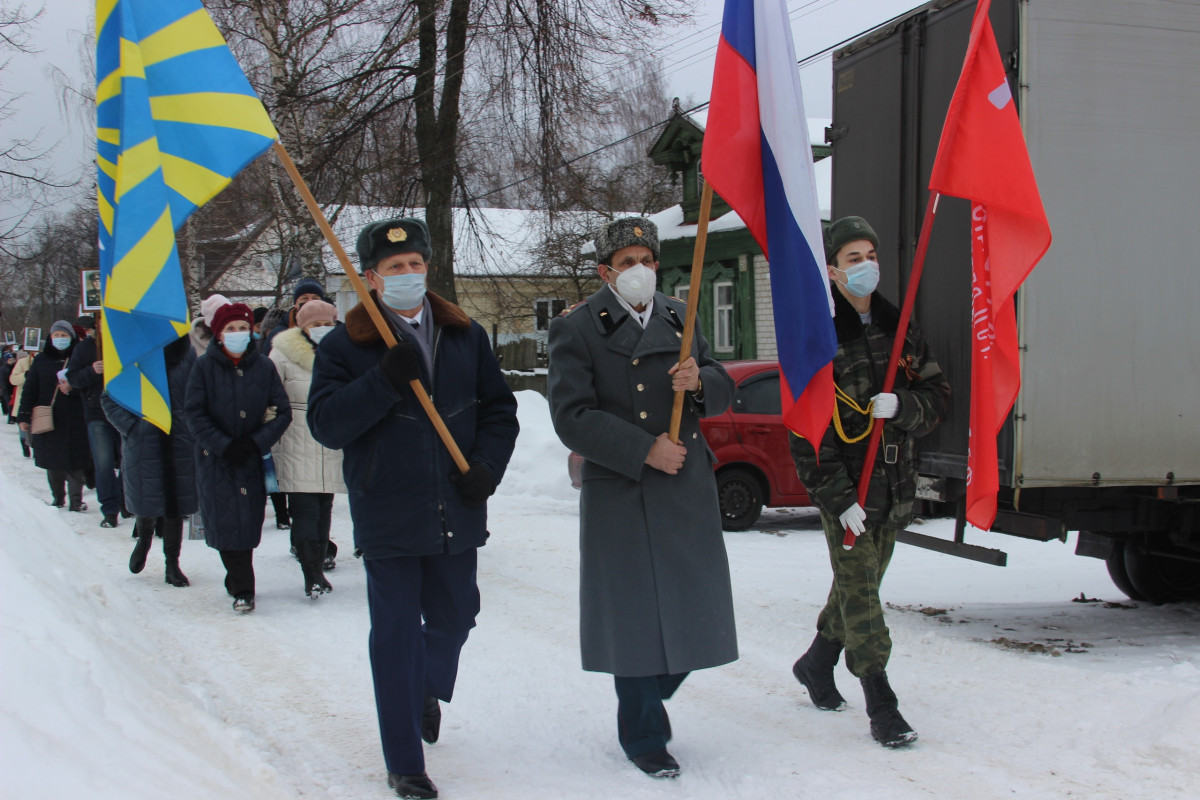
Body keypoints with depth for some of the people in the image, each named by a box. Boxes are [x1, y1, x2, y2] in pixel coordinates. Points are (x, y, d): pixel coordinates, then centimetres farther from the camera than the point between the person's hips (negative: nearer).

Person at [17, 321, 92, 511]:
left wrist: (72, 386, -17)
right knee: (53, 462, 6)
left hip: (75, 421, -2)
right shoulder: (41, 360, 9)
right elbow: (29, 389, 7)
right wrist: (24, 416, 1)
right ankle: (57, 496, 19)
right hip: (48, 419, 2)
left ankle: (76, 498, 0)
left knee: (75, 462, -5)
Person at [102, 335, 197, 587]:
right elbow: (109, 397, -1)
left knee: (175, 503, 4)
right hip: (143, 441, -1)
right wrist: (131, 425, -11)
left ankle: (172, 563, 16)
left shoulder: (186, 354, 1)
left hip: (181, 441, 1)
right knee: (146, 501, 5)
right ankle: (144, 538, 39)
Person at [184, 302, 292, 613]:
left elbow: (282, 412, 1)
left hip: (253, 459, 2)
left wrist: (257, 443, -12)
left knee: (249, 524, 2)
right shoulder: (204, 367, -2)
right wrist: (224, 446, -14)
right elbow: (194, 413, -6)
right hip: (216, 459, -2)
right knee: (228, 523, -7)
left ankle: (237, 580, 21)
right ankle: (243, 590, -2)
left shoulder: (264, 367, 2)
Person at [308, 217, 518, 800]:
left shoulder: (465, 336, 7)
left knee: (455, 617, 17)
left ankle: (428, 691, 51)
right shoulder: (345, 345, -4)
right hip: (388, 517, -3)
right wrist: (384, 380, -23)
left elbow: (499, 408, 12)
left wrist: (486, 466, -5)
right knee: (395, 637, 1)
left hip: (456, 515, 4)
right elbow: (325, 424, -12)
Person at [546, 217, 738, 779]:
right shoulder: (576, 328, -4)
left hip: (688, 490, 5)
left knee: (694, 612, 7)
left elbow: (723, 391, 12)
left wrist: (699, 381, -12)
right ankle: (644, 737, 20)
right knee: (636, 618, 3)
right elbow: (572, 417, -12)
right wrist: (644, 451, -15)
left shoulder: (677, 317, 12)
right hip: (620, 495, -4)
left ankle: (653, 697, 34)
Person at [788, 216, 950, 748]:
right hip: (843, 484, -6)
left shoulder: (898, 329, 9)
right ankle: (881, 706, -3)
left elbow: (937, 394, 9)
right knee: (858, 589, -7)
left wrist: (900, 406, -14)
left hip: (893, 482, 6)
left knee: (860, 581, 16)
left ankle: (816, 664, 37)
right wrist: (837, 496, -16)